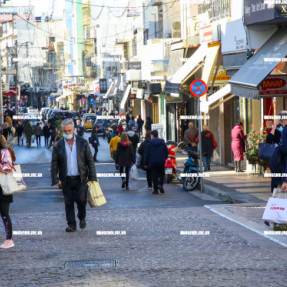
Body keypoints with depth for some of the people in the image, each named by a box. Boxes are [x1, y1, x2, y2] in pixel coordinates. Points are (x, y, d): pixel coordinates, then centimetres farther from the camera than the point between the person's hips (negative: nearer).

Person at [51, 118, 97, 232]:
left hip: (81, 179, -1)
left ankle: (82, 218, 20)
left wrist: (92, 177, -2)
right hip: (66, 179, 1)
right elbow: (54, 164, 4)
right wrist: (55, 180, -3)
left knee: (81, 200, -7)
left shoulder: (83, 143, 2)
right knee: (69, 203, 2)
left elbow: (90, 161, 3)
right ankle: (71, 225, 10)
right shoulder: (58, 145, 3)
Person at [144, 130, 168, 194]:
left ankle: (155, 189, 2)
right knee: (161, 174, 15)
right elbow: (167, 152, 5)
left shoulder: (149, 143, -5)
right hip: (161, 162, 2)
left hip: (152, 162, -2)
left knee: (154, 176, 3)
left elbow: (146, 154, -4)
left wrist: (146, 163, 2)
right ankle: (160, 184, -8)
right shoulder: (162, 142, 3)